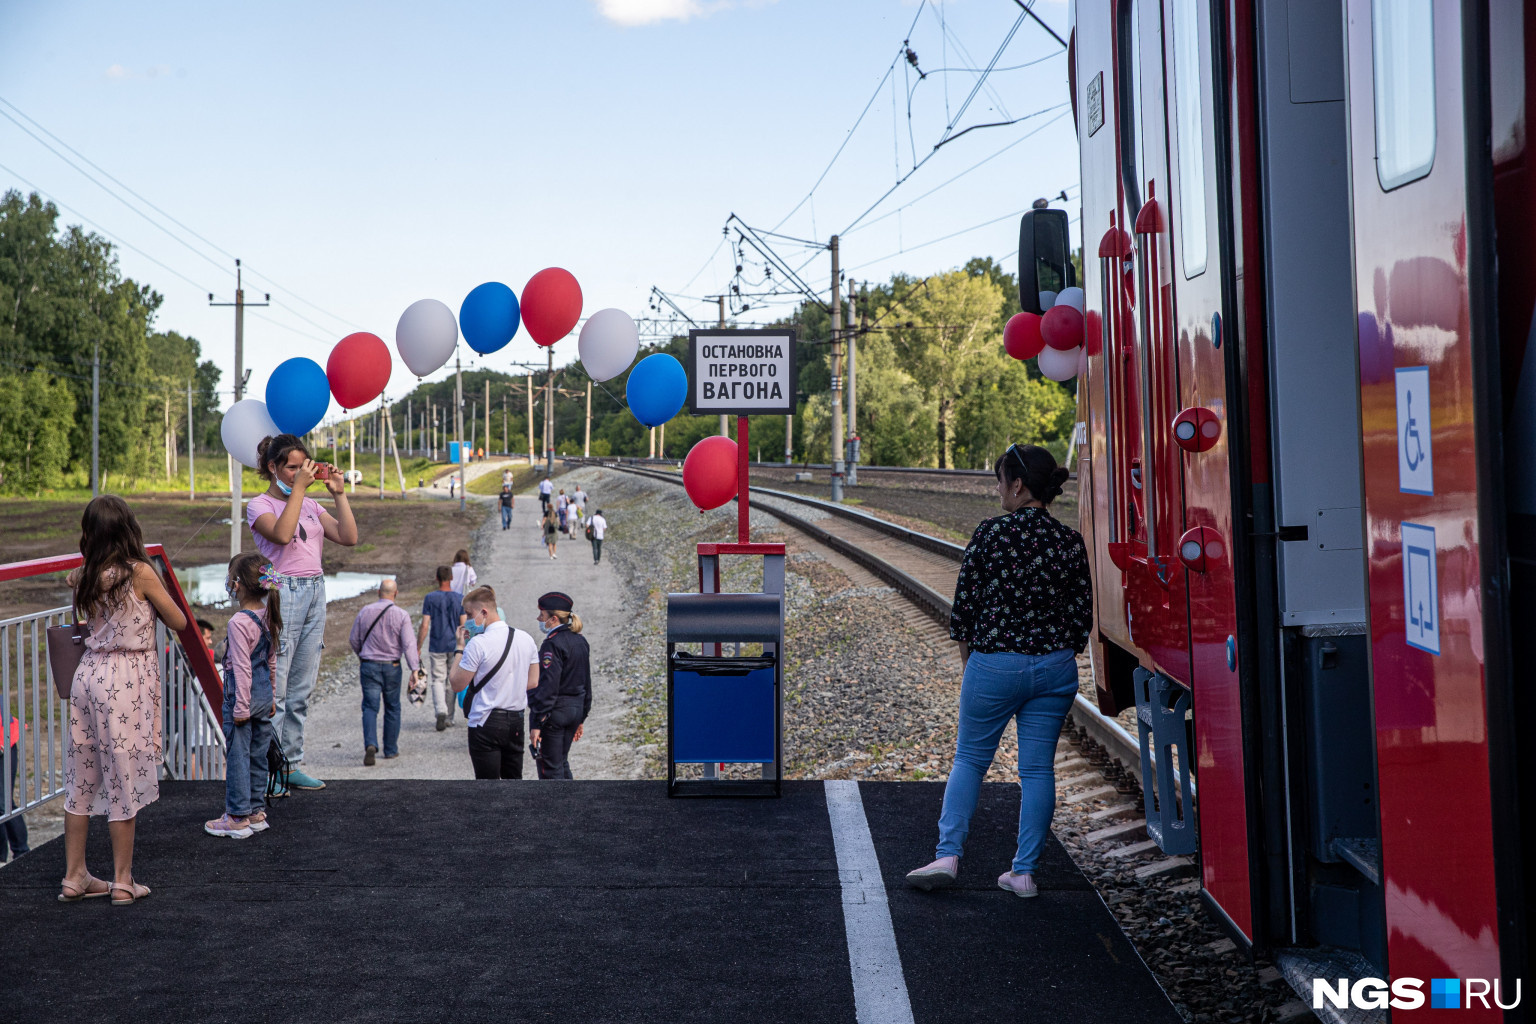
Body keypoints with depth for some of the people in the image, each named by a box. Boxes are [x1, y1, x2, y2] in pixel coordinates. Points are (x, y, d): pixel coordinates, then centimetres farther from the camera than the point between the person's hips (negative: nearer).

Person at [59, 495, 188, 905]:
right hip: (129, 678, -5)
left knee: (81, 778, 13)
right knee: (124, 780, 3)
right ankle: (123, 882, 9)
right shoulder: (140, 572, -13)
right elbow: (179, 622, -2)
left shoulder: (82, 576, 2)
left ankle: (74, 876, 20)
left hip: (88, 673, 5)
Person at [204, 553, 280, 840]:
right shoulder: (267, 617, 5)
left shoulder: (238, 623, -20)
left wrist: (241, 707, -16)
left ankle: (238, 818, 7)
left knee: (237, 756, 1)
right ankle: (257, 812, 22)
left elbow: (242, 668, -20)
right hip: (264, 693, 8)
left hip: (242, 694, -8)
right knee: (258, 755, 15)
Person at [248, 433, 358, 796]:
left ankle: (291, 765, 14)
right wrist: (298, 489, -17)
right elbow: (281, 534, -21)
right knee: (274, 689, -8)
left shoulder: (310, 505, 17)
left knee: (302, 690, 8)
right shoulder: (259, 505, 0)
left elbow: (348, 537, 8)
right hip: (282, 592, -7)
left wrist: (339, 493, 4)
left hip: (315, 593, 7)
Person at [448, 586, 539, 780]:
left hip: (485, 723, -6)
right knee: (513, 779, 16)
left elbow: (457, 684, -10)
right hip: (516, 720, 6)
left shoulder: (478, 644, -16)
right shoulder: (526, 639, 5)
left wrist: (460, 647, -3)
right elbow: (533, 682, 10)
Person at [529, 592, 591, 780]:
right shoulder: (580, 641, 9)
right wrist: (580, 718, 22)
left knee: (550, 768, 0)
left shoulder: (553, 644, -17)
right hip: (575, 709, 9)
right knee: (561, 763, 19)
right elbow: (586, 682, 15)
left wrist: (537, 724, -19)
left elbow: (548, 687, -21)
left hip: (554, 712, -9)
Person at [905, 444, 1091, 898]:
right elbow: (1083, 617, 3)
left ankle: (947, 854, 4)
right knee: (1038, 768, 8)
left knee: (970, 758, 12)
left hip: (994, 665, -2)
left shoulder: (990, 533, -9)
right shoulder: (1070, 542, 0)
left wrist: (970, 662, 10)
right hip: (1056, 669, 3)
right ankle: (1024, 872, 10)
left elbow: (964, 603, -4)